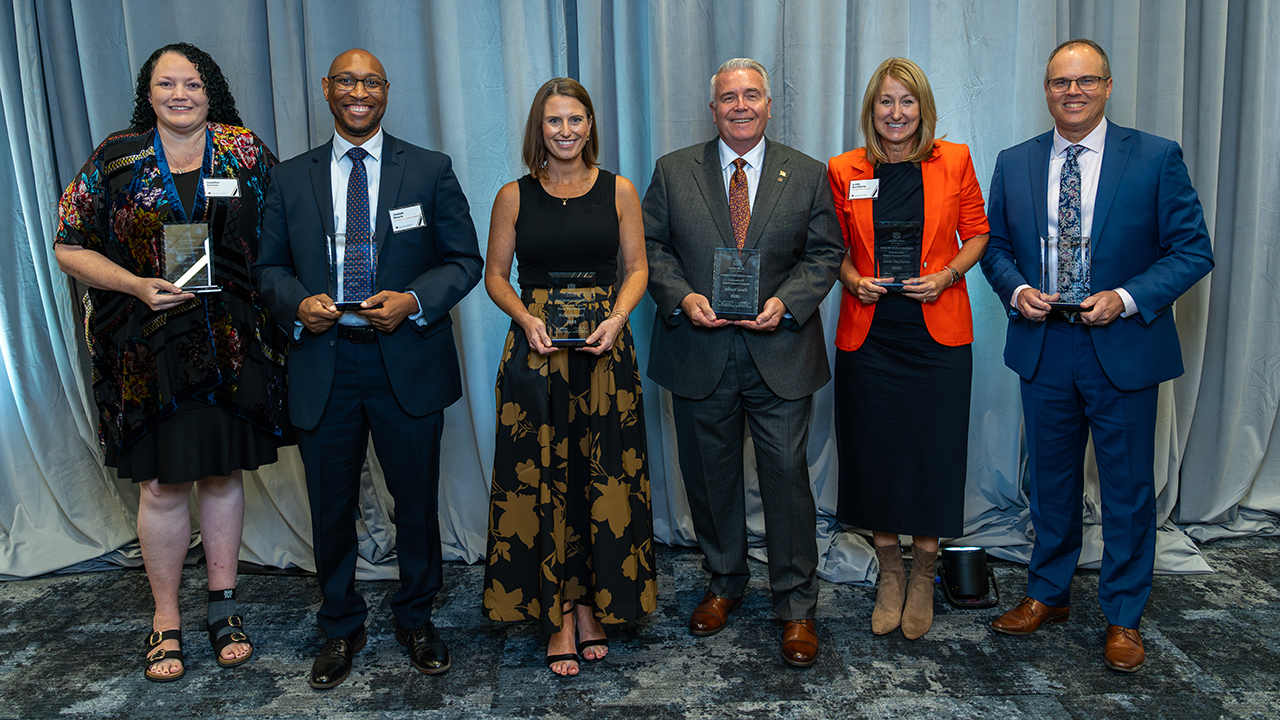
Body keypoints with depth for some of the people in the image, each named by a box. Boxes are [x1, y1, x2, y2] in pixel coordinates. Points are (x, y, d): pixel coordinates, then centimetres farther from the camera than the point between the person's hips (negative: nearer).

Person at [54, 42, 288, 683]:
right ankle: (166, 619, 22)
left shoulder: (244, 150, 5)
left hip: (232, 346, 1)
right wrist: (138, 286, -13)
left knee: (223, 475, 11)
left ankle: (223, 607, 26)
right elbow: (70, 247, 3)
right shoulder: (116, 159, 2)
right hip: (147, 351, -1)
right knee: (161, 484, 4)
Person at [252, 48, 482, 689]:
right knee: (331, 507, 12)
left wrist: (413, 300, -16)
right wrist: (298, 304, -12)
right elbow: (269, 267, 10)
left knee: (417, 501, 10)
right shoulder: (290, 179, 9)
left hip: (407, 361, -1)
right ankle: (340, 629, 32)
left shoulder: (430, 171, 3)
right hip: (323, 365, 2)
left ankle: (416, 621, 32)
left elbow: (465, 259, 0)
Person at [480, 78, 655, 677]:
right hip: (535, 350, 0)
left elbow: (637, 267, 7)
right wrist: (526, 318, -10)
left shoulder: (618, 192, 5)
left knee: (603, 478, 4)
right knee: (541, 480, 1)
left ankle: (592, 603, 21)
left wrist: (616, 319, -11)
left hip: (604, 351, 1)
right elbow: (495, 274, 8)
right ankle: (558, 614, 15)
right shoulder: (514, 196, 5)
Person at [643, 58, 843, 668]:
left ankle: (796, 606, 15)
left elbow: (824, 253, 5)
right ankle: (725, 583, 33)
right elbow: (651, 247, 6)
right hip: (699, 354, 1)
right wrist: (682, 297, -11)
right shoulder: (673, 171, 6)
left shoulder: (807, 175, 6)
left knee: (787, 475, 0)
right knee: (711, 476, 12)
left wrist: (785, 302, -12)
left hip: (779, 352, -1)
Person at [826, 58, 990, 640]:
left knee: (932, 457, 4)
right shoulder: (843, 171, 3)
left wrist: (947, 274, -8)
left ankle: (922, 578, 26)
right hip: (867, 335, 1)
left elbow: (976, 232, 9)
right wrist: (853, 280, -8)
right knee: (875, 455, 7)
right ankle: (889, 574, 28)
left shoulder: (954, 162, 2)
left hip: (937, 334, -1)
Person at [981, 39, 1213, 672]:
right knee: (1051, 480, 15)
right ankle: (1048, 594, 33)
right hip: (1042, 348, 3)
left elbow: (1193, 249, -5)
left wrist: (1127, 298, -18)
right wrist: (1017, 291, -9)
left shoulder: (1157, 158, -4)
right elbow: (996, 246, 11)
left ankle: (1123, 616, 26)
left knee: (1128, 489, 8)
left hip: (1123, 348, -2)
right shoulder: (1014, 163, 5)